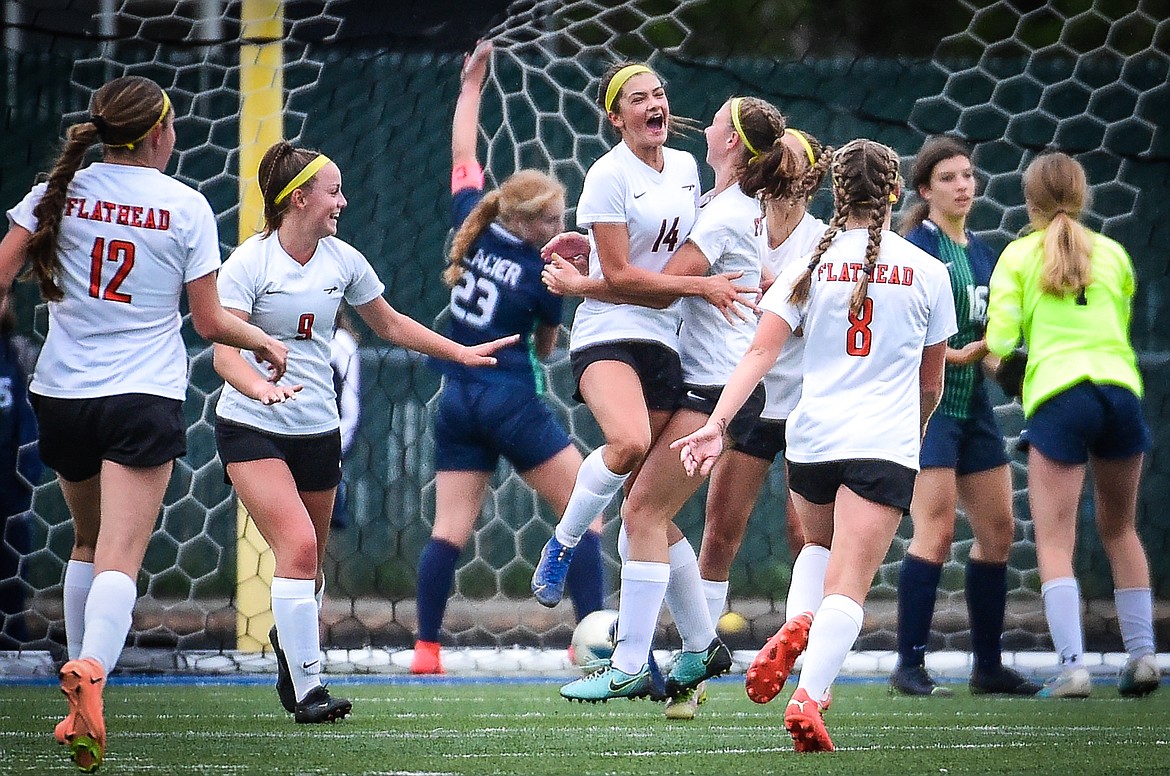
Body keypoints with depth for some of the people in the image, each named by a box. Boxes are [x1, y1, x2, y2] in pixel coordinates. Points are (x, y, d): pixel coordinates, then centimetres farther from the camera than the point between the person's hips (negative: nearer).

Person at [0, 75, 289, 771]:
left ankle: (82, 695, 24)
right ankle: (90, 673, -38)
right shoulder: (186, 205, -3)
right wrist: (264, 342, 18)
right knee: (121, 558, -11)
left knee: (89, 541, 23)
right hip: (144, 400, -3)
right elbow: (210, 322, 0)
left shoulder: (61, 191, 2)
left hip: (62, 394, 3)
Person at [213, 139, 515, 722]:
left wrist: (461, 352, 20)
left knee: (310, 565, 9)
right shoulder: (248, 263, -11)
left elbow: (390, 325, 21)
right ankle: (306, 690, -17)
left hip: (318, 429, 5)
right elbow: (225, 351, -19)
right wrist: (259, 386, -39)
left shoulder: (343, 260, 4)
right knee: (298, 545, -21)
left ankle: (290, 647, 35)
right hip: (252, 428, -5)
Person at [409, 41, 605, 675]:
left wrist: (470, 85, 24)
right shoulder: (546, 272, -10)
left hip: (457, 401, 6)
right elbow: (545, 345, 4)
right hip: (511, 400, -6)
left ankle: (425, 649, -3)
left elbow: (463, 157, 16)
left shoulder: (473, 229, 2)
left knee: (449, 529, 4)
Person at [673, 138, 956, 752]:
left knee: (820, 550, 29)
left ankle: (797, 628, -1)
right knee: (847, 587, -8)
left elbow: (761, 352, -8)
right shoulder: (926, 271, 4)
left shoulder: (811, 265, 4)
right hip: (885, 447, -2)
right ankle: (808, 693, -29)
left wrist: (717, 424, -13)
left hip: (811, 436, 2)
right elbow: (931, 384, 13)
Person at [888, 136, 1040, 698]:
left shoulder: (981, 252, 16)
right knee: (936, 531, -15)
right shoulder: (917, 246, -8)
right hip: (926, 401, -8)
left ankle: (988, 666, 16)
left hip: (972, 403, 8)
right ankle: (910, 666, -12)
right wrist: (954, 355, -22)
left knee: (997, 530, 8)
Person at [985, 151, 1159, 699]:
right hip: (1120, 387, 3)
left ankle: (1072, 665, -15)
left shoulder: (1019, 255, 8)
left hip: (1055, 394, -3)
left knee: (1054, 540, -2)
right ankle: (1142, 654, 14)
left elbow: (999, 337, -1)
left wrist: (988, 357, 19)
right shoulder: (1112, 253, 17)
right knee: (1120, 529, 19)